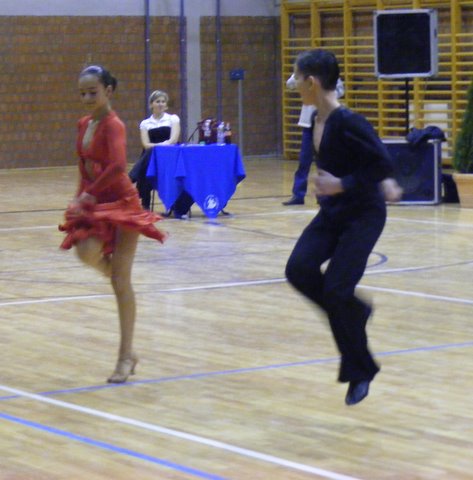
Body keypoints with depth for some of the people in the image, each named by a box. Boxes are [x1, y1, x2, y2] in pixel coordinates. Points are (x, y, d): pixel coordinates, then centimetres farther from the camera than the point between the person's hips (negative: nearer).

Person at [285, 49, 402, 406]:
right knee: (299, 269, -11)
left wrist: (342, 184, -24)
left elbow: (381, 161, -22)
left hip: (363, 214, -8)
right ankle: (353, 312, 13)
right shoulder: (317, 123, 3)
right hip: (332, 212, 8)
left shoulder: (347, 122, -23)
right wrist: (384, 183, 18)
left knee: (335, 289, -11)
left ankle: (359, 372, 6)